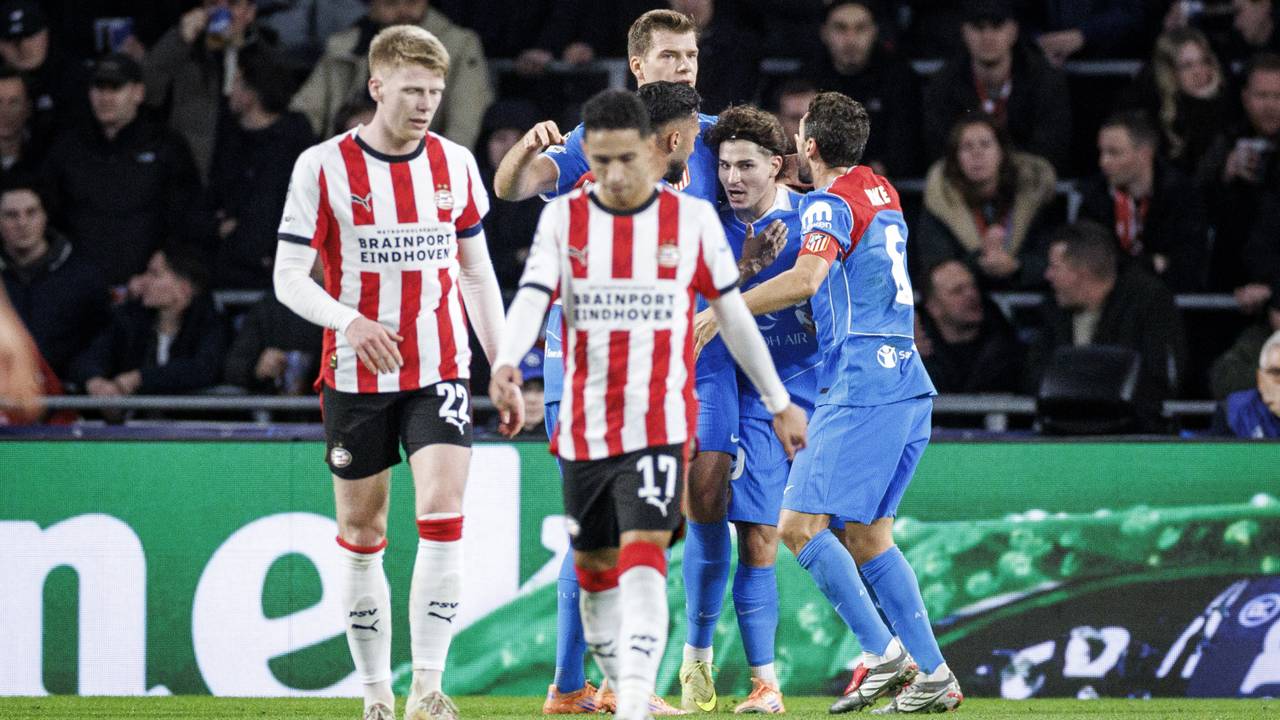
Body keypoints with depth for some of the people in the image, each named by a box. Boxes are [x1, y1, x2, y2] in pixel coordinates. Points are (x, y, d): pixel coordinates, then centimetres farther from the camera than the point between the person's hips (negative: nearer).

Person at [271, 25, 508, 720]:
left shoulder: (455, 164, 5)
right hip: (356, 376, -1)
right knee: (361, 533, 5)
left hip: (439, 371, 1)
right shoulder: (323, 167, -6)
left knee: (442, 512, -16)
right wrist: (349, 321, -25)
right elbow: (289, 278, -7)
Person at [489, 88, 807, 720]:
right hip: (584, 425, 3)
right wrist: (505, 363, -32)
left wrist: (778, 400, 14)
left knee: (643, 555, -19)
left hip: (662, 424, -3)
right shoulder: (563, 219, 2)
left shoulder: (693, 218, 0)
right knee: (594, 569, 11)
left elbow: (733, 313, 9)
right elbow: (531, 298, -11)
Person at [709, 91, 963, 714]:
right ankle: (932, 673, 5)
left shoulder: (831, 202, -8)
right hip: (909, 383, 9)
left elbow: (806, 279, -25)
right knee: (868, 536, 11)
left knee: (799, 525, -9)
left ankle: (881, 653, -14)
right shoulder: (880, 190, 18)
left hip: (861, 386, -9)